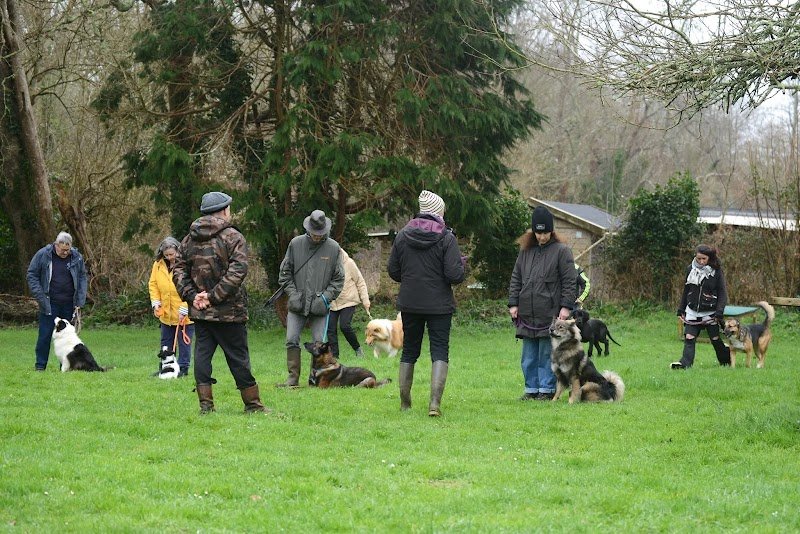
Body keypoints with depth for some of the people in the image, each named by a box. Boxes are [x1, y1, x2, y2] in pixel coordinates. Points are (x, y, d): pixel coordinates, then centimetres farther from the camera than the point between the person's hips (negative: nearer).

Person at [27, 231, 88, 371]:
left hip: (69, 303, 2)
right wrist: (40, 297, -8)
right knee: (45, 335, -2)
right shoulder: (42, 255, -5)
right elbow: (31, 275, 1)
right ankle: (40, 365, 5)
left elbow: (82, 279, 9)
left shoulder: (77, 257, 2)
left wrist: (80, 302, 2)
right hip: (49, 303, -2)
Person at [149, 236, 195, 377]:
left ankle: (183, 367, 10)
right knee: (166, 342, 15)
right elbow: (153, 284, 10)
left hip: (185, 314, -6)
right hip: (166, 313, 6)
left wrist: (183, 310, -21)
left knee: (184, 341, 1)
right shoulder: (158, 264, 0)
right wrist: (155, 303, -2)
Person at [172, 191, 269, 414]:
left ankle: (205, 404, 4)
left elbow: (178, 270, 5)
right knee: (238, 357, 2)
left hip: (200, 312, 5)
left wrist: (191, 295, -1)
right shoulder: (233, 237, -8)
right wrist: (214, 296, -16)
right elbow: (237, 272, -18)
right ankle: (253, 404, 9)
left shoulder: (189, 240, 9)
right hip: (228, 312, -5)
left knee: (202, 354, 8)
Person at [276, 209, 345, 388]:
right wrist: (292, 294, -3)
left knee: (320, 343, -1)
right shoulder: (296, 244, 1)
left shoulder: (333, 248, 0)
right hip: (297, 304, 1)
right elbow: (285, 272, 8)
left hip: (320, 306, -1)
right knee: (292, 340, -3)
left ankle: (316, 378, 10)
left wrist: (326, 297, -7)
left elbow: (338, 279, 5)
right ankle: (293, 377, 4)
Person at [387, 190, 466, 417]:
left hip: (409, 304, 4)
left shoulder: (402, 236, 1)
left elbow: (393, 271, 5)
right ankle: (435, 402, -13)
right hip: (439, 304, -4)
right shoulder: (446, 238, -11)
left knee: (409, 351, 15)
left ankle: (405, 403, 19)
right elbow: (455, 275, -16)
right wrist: (462, 264, 5)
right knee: (440, 351, 1)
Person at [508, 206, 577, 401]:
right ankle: (531, 389, 16)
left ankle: (547, 390, 6)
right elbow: (516, 278, 15)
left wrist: (566, 306, -11)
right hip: (527, 315, 5)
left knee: (547, 355, -1)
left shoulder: (561, 251, -2)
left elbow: (569, 282, -4)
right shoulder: (525, 250, 12)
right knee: (529, 356, 9)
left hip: (550, 314, -5)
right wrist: (513, 303, 7)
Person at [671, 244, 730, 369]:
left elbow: (722, 293, -5)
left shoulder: (716, 272, -7)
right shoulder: (690, 269, 4)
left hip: (710, 313, -3)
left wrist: (719, 313, -14)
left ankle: (726, 361, 26)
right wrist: (681, 310, 12)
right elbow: (686, 291, 13)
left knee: (715, 339, 7)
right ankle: (685, 363, -18)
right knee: (689, 338, -11)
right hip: (692, 311, 3)